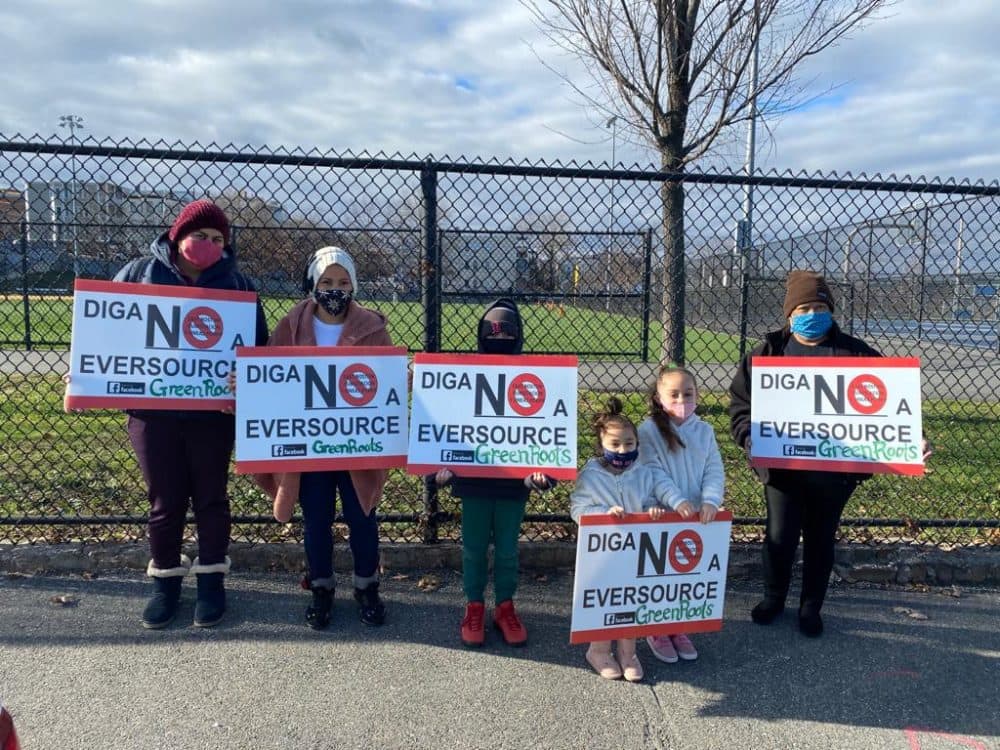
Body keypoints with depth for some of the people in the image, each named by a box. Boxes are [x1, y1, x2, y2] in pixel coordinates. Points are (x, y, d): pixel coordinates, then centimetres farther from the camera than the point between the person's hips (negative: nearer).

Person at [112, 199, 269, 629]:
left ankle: (212, 580, 25)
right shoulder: (139, 273, 4)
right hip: (152, 409, 0)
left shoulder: (237, 284, 3)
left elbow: (257, 346, 2)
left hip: (213, 411, 0)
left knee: (210, 497, 11)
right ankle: (165, 581, 27)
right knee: (164, 501, 10)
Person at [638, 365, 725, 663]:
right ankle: (656, 632, 24)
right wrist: (677, 501, -26)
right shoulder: (648, 430, -8)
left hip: (697, 518, 4)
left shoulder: (704, 431, 5)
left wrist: (710, 501, -17)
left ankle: (678, 628, 31)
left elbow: (715, 471, 0)